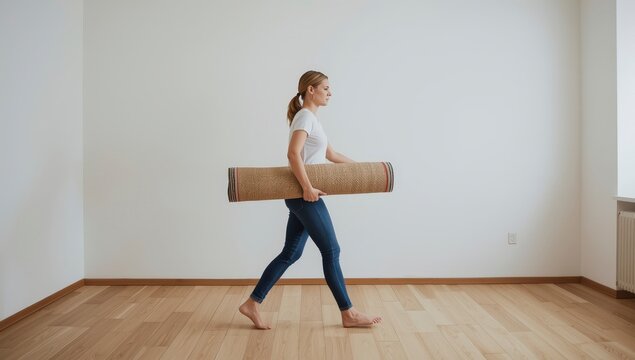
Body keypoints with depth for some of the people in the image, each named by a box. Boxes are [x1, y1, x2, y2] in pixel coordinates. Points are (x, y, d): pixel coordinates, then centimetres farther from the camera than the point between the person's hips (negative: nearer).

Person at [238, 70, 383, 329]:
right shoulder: (305, 116, -10)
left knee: (290, 253, 10)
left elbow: (331, 154, 27)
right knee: (331, 251, -2)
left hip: (302, 198, 10)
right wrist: (307, 187, -27)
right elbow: (293, 154, -24)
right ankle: (348, 314, 9)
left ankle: (252, 304, 14)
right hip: (304, 197, -10)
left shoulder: (311, 118, 20)